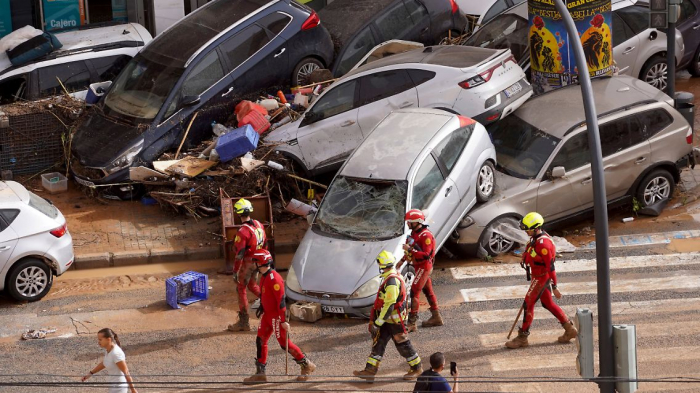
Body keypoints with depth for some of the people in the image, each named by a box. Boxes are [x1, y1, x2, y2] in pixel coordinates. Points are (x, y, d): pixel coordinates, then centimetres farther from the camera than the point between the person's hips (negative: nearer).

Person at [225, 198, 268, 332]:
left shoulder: (242, 232, -25)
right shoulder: (259, 225, -1)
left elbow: (239, 254, -23)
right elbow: (265, 244, 10)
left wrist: (235, 272, -18)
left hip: (247, 263, -7)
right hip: (257, 262, 7)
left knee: (241, 290, 6)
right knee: (253, 286, 26)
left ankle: (244, 322, 11)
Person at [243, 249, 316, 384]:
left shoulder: (274, 278, -22)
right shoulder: (264, 277, 8)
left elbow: (281, 300, -24)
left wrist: (284, 320, -24)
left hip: (276, 315, -10)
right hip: (267, 314, 10)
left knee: (284, 343, -2)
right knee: (260, 341, 8)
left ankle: (307, 365, 12)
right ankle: (260, 373, 14)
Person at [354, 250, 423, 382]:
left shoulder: (392, 281, -26)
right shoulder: (394, 277, 7)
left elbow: (389, 305, -28)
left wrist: (377, 323, -24)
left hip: (396, 320, -10)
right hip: (388, 319, 10)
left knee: (403, 345, 4)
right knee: (378, 343, 7)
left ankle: (417, 368, 21)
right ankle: (370, 371, 8)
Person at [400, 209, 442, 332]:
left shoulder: (425, 235, -21)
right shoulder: (414, 233, 10)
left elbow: (425, 254, -28)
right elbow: (411, 250, 23)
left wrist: (410, 249, -30)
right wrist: (402, 260, 18)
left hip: (424, 266, -10)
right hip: (419, 266, 10)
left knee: (415, 292, -12)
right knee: (428, 291, 17)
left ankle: (412, 323, -14)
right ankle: (436, 317, 28)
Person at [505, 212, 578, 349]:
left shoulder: (543, 243, -26)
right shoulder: (536, 238, 4)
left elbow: (550, 266, -24)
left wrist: (554, 287, -21)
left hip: (542, 278, -10)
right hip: (538, 276, 10)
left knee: (528, 304, -3)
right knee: (548, 303, 17)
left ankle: (522, 338, 5)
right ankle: (570, 330, 25)